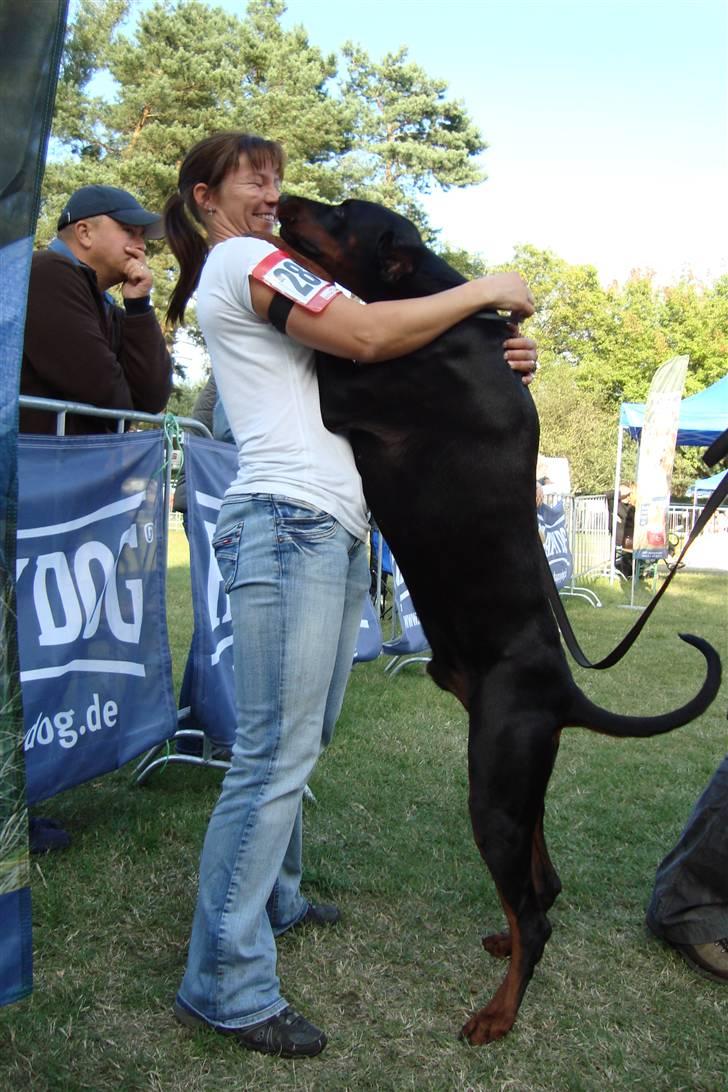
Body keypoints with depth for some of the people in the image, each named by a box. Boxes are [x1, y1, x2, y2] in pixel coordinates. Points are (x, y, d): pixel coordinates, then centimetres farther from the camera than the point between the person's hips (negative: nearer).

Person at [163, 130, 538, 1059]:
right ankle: (224, 986, -2)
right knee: (275, 757, -10)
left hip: (335, 530, 10)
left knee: (301, 741, 14)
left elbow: (369, 369, 19)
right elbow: (365, 336, -15)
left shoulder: (272, 273, 28)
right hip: (288, 521, -10)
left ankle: (272, 902, 28)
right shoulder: (240, 260, -2)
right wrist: (485, 291, -3)